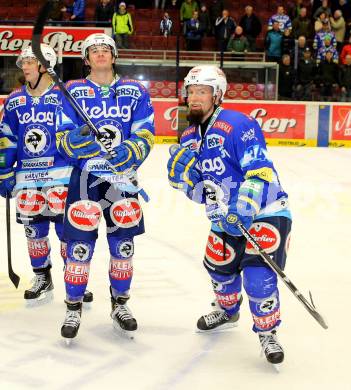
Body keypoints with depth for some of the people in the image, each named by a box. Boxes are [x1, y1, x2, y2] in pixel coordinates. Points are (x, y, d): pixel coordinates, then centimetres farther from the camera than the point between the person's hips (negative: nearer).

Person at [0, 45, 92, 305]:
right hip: (27, 177, 5)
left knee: (67, 228, -4)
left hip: (62, 175, -4)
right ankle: (42, 279, 26)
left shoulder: (64, 96, -4)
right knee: (34, 229, 10)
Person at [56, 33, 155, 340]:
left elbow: (145, 135, 0)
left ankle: (120, 304, 25)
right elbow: (63, 136, -1)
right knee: (80, 244, -5)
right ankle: (73, 309, 10)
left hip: (122, 176, 2)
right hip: (85, 175, -1)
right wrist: (75, 140, -23)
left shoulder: (135, 92, 6)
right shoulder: (73, 91, 4)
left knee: (123, 243, 7)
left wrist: (129, 153, -19)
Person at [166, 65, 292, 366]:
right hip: (225, 218, 8)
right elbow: (192, 186, 9)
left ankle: (267, 332, 7)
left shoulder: (238, 125, -19)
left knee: (258, 278, -17)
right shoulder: (190, 136, 7)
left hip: (264, 211, -8)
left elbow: (260, 172, -26)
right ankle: (228, 311, 48)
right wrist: (180, 169, -12)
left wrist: (244, 209, -33)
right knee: (218, 268, 18)